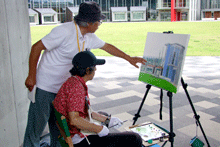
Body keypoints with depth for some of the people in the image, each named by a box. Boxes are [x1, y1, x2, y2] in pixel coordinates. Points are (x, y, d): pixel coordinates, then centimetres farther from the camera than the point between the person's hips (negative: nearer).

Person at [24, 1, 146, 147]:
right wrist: (31, 76, -18)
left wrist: (129, 58, 22)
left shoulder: (89, 37, 3)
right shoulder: (65, 31, -22)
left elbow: (107, 46, 18)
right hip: (45, 88, -7)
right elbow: (36, 47, -18)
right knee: (36, 126, 3)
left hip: (63, 89, 7)